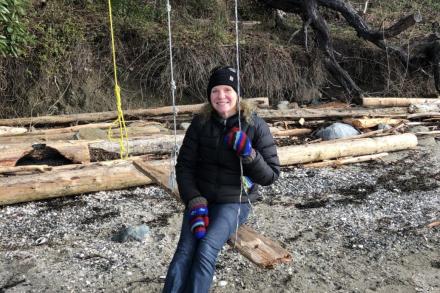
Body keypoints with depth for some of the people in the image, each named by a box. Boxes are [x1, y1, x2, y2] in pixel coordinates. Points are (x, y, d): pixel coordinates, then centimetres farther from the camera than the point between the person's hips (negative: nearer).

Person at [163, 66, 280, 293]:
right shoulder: (200, 122, -1)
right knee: (185, 251, -21)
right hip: (201, 198, 2)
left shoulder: (255, 126, -7)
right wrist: (195, 203, -15)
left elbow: (270, 176, -5)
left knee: (206, 249, -26)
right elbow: (184, 166, -1)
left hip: (234, 202, -2)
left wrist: (247, 152, -23)